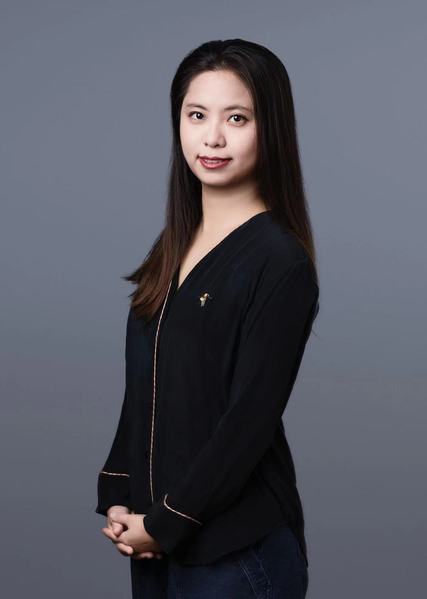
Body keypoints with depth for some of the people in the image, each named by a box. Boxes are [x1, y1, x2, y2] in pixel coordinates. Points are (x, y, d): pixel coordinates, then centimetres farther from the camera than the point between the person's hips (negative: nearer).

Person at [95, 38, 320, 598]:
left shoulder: (280, 262, -13)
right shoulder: (174, 249, 8)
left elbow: (251, 417, -16)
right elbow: (142, 389, 11)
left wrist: (165, 523, -12)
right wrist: (116, 499, 2)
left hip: (238, 550, -6)